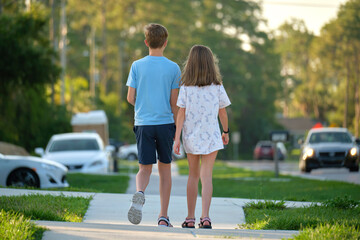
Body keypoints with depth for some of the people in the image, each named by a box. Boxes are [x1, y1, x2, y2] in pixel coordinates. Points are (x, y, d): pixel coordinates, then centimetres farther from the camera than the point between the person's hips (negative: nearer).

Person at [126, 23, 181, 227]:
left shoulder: (137, 66, 1)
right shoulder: (173, 68, -1)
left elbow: (130, 98, 2)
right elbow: (174, 102, -1)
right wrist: (177, 129, 8)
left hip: (143, 123, 0)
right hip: (165, 123, 0)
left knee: (145, 168, 4)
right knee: (165, 168, 11)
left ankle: (140, 193, -30)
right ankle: (163, 216, 12)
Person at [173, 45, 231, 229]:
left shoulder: (186, 87, -5)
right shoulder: (217, 87, -4)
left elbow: (181, 114, -7)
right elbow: (223, 112, 4)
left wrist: (177, 138, -5)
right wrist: (226, 132, 19)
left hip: (191, 137, 1)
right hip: (211, 136, -1)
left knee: (193, 175, 13)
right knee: (206, 176, -2)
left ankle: (190, 218, 14)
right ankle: (205, 216, -14)